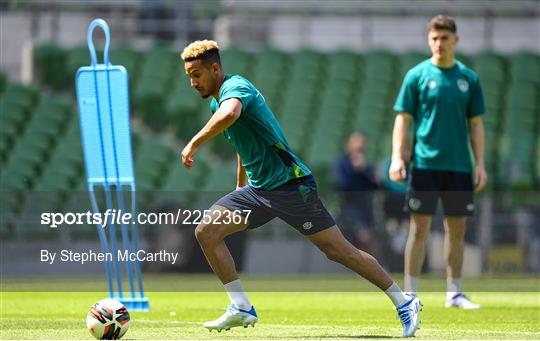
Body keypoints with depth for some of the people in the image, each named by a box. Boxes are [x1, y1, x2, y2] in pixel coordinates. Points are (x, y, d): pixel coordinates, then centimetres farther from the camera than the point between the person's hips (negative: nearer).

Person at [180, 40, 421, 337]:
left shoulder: (235, 87, -16)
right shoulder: (216, 101, 13)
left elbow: (229, 115, -42)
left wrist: (194, 144, -33)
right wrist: (240, 190, 35)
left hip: (291, 185, -9)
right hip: (257, 189, 9)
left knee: (340, 251, -4)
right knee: (206, 232, -6)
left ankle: (404, 302, 7)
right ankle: (242, 308, -2)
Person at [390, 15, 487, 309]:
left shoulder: (468, 78, 8)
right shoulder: (417, 75, 0)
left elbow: (476, 124, 12)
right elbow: (403, 119, 0)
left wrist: (480, 164, 5)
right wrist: (397, 158, -11)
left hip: (459, 166, 3)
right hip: (425, 163, -3)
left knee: (457, 228, 7)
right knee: (420, 226, -4)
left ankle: (454, 293, 16)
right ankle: (410, 294, 0)